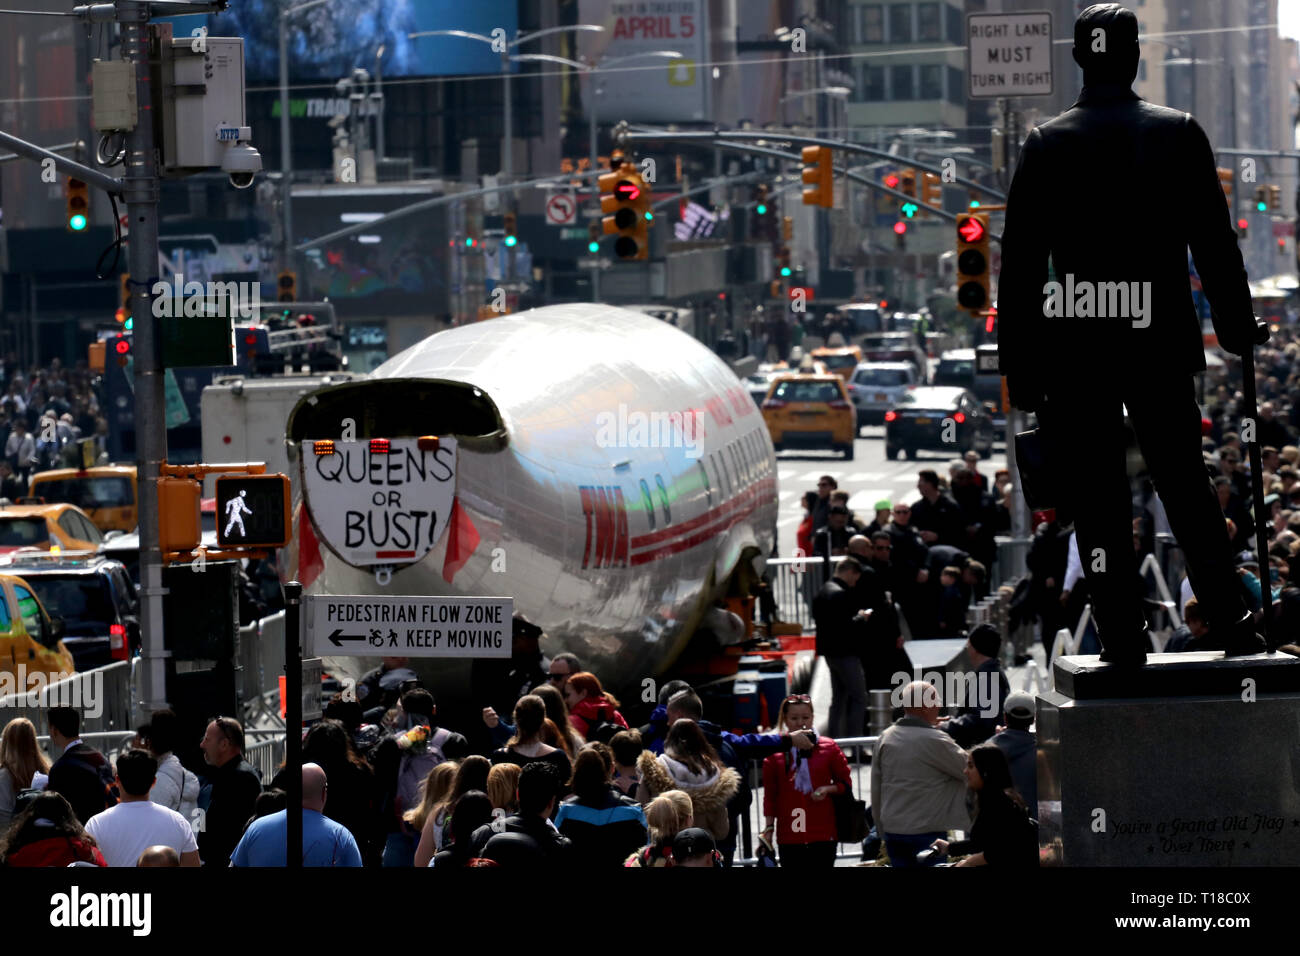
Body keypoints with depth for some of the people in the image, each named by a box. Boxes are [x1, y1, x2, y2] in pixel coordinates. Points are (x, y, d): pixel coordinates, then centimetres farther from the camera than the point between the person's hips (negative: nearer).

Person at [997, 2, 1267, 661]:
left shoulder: (1045, 145, -2)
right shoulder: (1179, 134, -1)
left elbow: (1019, 261, -1)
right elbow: (1215, 243, 3)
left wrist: (1018, 364, 4)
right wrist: (1238, 329, 13)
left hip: (1073, 346, -1)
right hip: (1161, 345, 1)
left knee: (1096, 501, 3)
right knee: (1185, 486, 11)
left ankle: (1124, 645, 0)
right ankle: (1232, 629, 7)